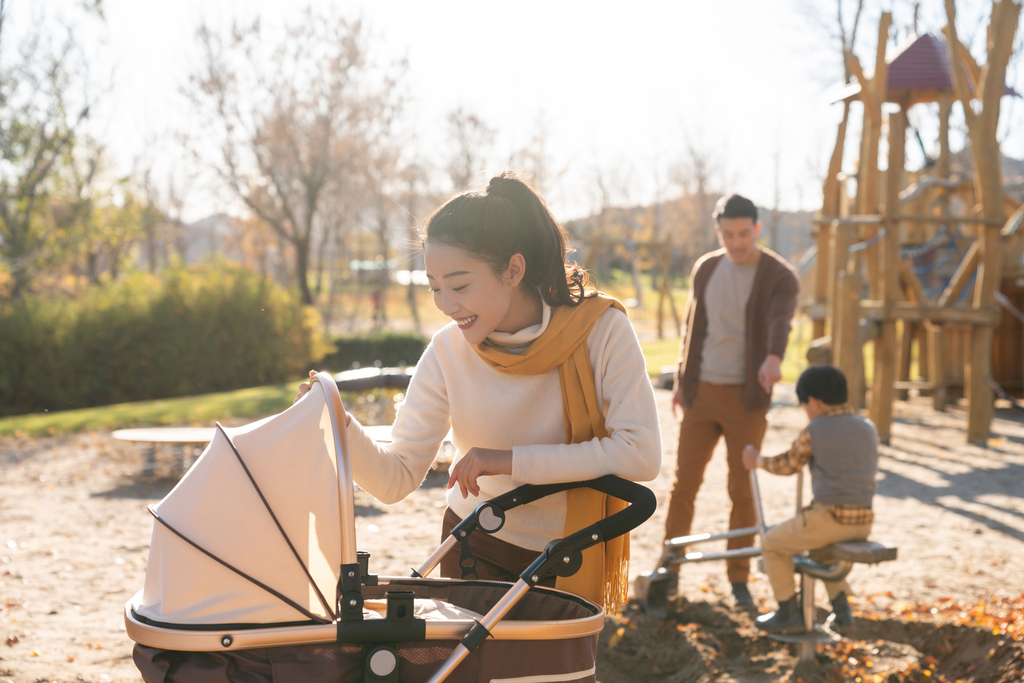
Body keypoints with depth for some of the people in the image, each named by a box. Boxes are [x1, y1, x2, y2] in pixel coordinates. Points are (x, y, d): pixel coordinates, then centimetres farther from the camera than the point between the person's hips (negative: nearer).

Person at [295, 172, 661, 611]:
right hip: (478, 553, 1)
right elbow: (396, 479, -13)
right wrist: (340, 425, -32)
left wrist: (512, 460, -28)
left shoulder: (600, 330, -18)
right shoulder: (448, 352, -13)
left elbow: (641, 453, -25)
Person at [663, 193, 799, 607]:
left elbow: (780, 321, -29)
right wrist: (681, 380, 13)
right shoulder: (705, 269, 6)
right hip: (702, 392, 4)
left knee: (742, 490, 1)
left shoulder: (780, 277, -9)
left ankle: (739, 579, 14)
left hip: (747, 398, -3)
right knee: (684, 483, 6)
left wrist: (773, 358, -49)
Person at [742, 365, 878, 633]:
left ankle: (789, 613, 17)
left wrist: (758, 460, 28)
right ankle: (840, 606, 29)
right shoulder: (869, 428, 9)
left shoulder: (814, 431, -5)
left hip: (828, 516, -6)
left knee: (772, 543, 16)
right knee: (823, 541, 37)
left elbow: (788, 465, 9)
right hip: (864, 521, 6)